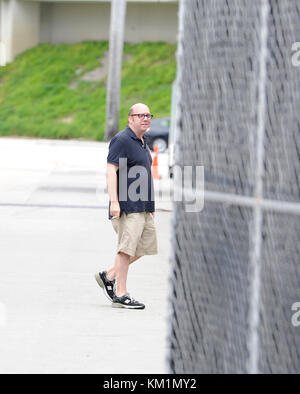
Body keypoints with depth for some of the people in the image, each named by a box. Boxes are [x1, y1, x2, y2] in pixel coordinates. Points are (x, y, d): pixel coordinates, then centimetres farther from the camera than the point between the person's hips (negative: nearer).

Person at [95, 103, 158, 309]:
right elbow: (111, 170, -16)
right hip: (127, 205, -9)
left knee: (146, 246, 10)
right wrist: (114, 201, -25)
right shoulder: (122, 140, -9)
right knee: (127, 247, -9)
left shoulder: (143, 142, 19)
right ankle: (121, 294, -5)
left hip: (143, 206, 9)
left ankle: (109, 276, 19)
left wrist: (151, 205, 25)